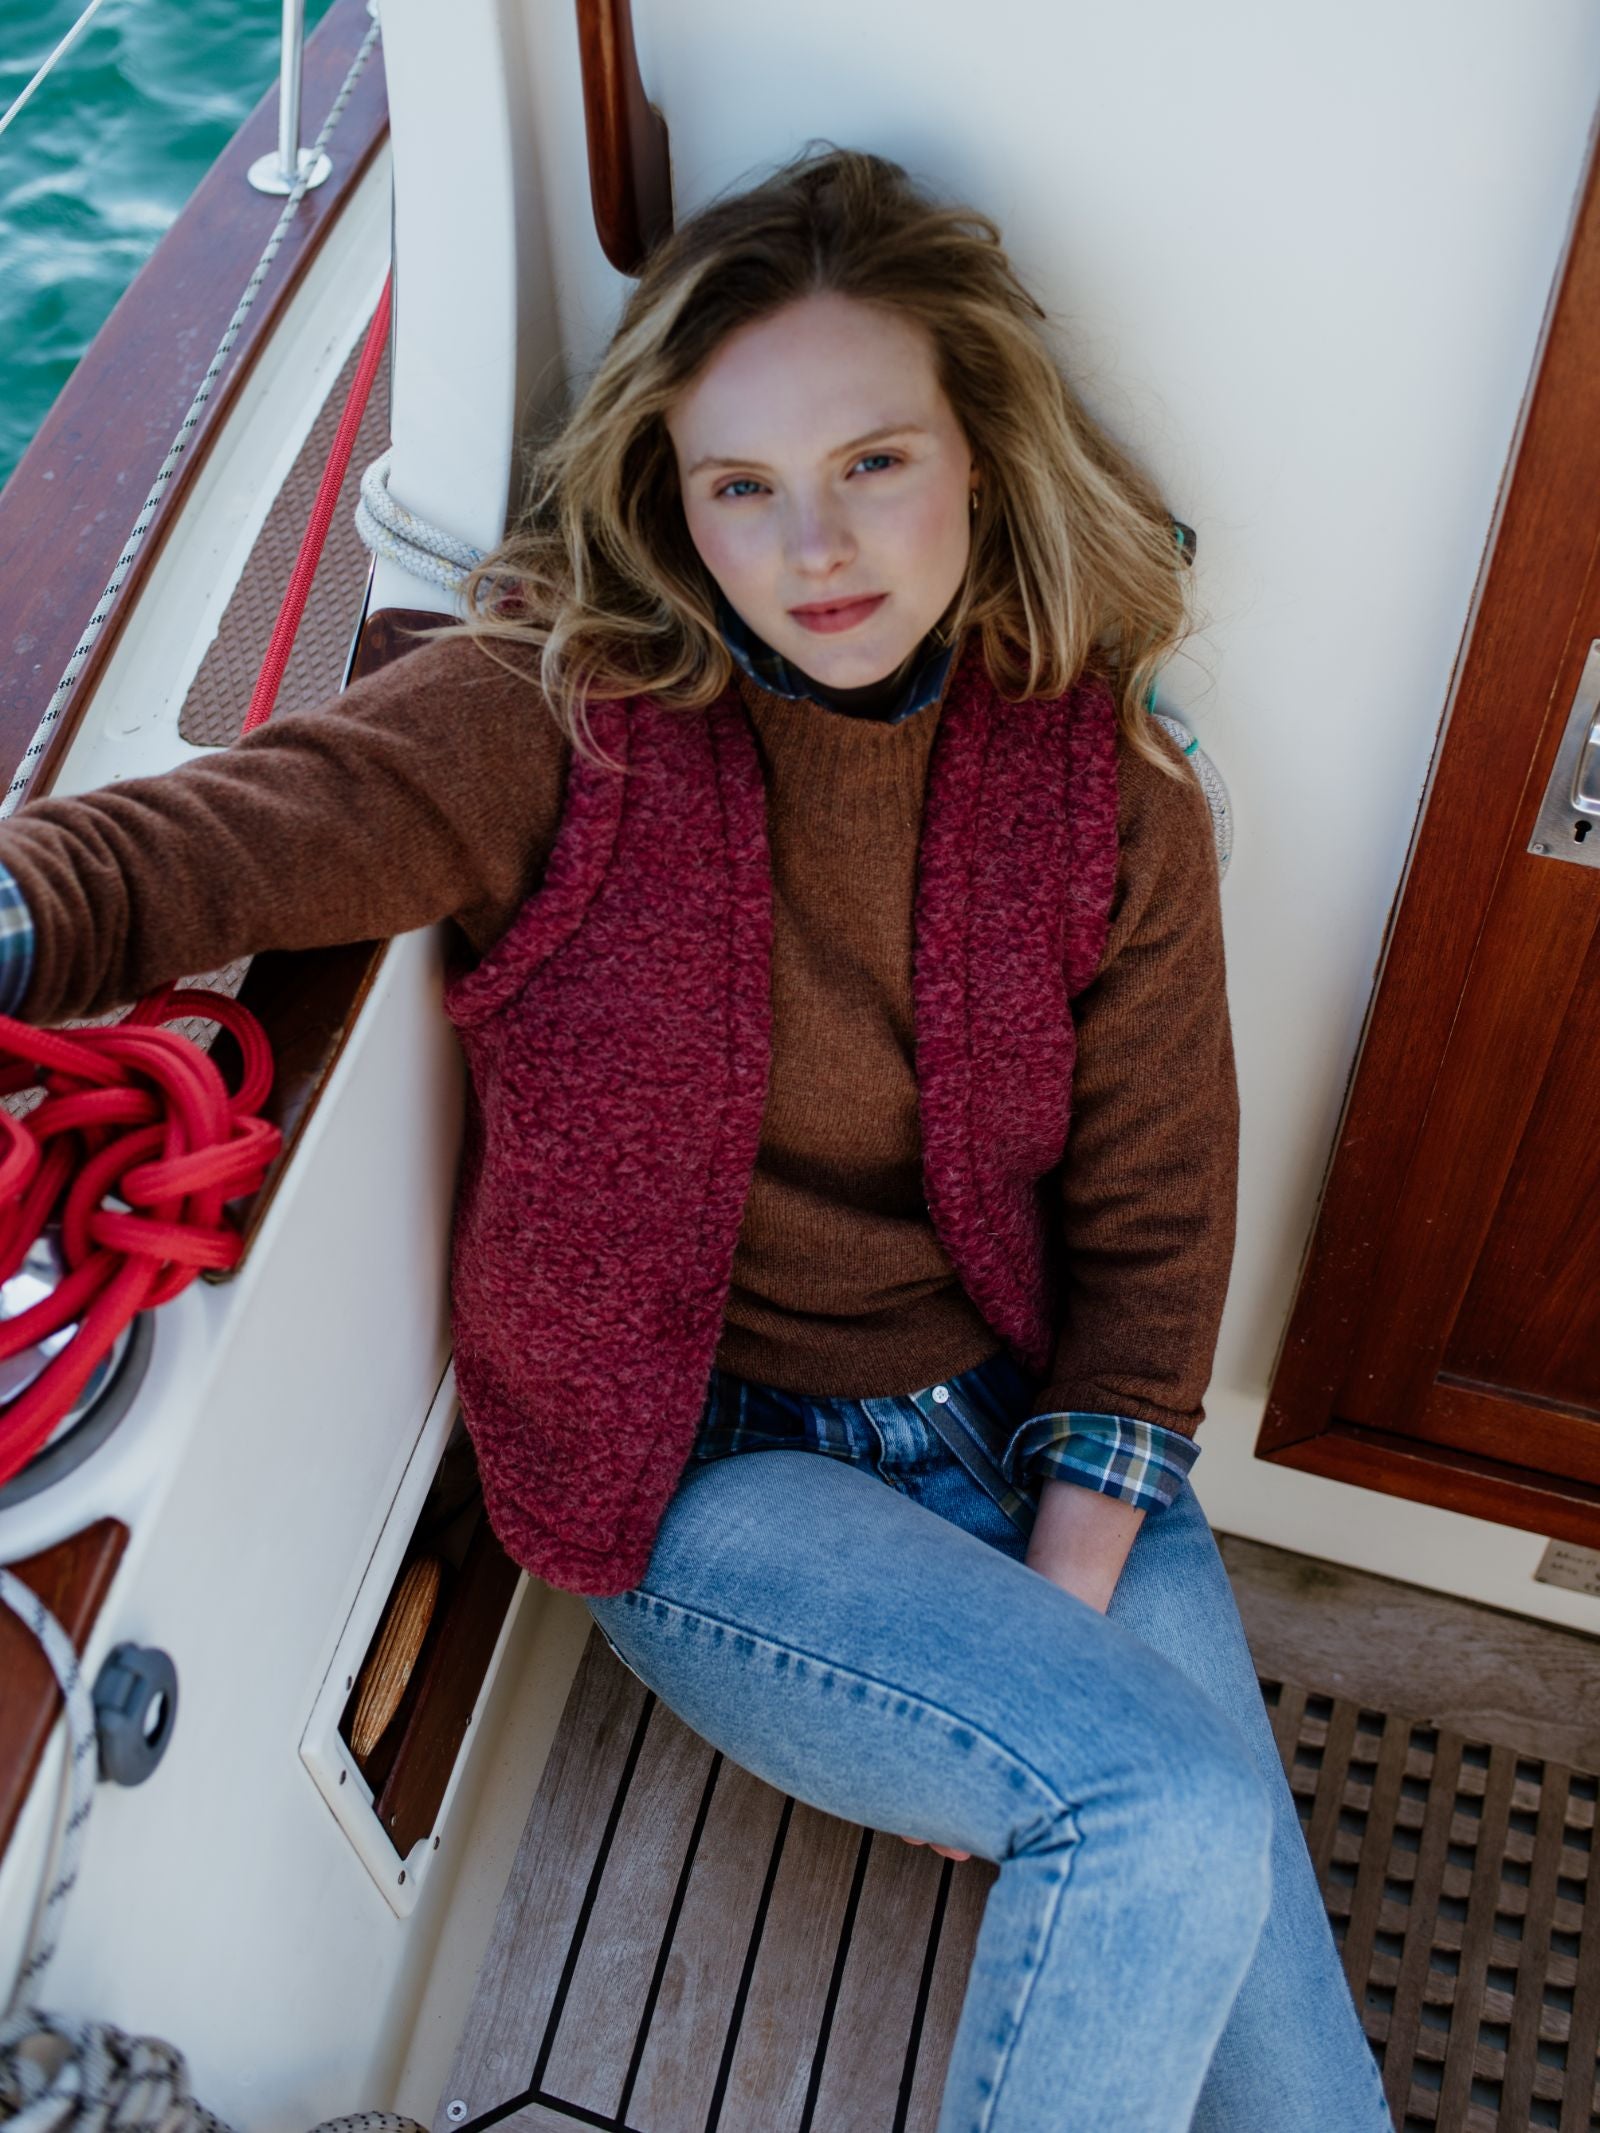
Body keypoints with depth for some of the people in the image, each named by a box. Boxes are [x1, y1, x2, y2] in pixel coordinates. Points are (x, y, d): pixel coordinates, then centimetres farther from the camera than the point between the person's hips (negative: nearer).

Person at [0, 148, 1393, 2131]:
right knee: (1173, 1817, -22)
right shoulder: (560, 716, -12)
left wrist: (1062, 1602, -9)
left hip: (1036, 1442, 4)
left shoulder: (1108, 792, -4)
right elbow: (196, 843, -26)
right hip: (706, 1463, -3)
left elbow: (1151, 1225, -1)